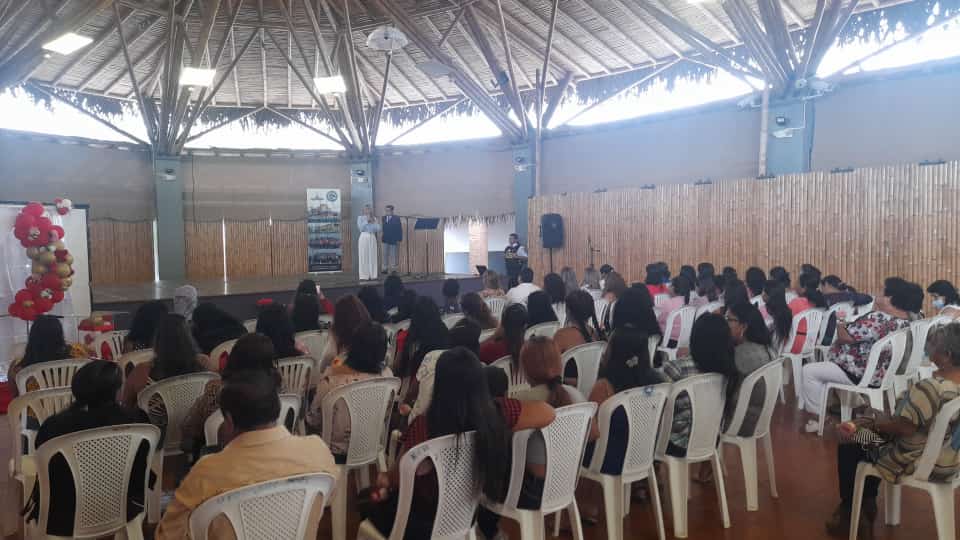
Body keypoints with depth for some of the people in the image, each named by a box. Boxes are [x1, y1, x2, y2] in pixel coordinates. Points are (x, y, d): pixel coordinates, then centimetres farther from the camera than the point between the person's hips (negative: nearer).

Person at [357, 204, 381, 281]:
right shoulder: (360, 217, 6)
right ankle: (364, 276, -6)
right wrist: (367, 221, -7)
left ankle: (372, 275, 5)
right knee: (364, 257, -6)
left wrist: (373, 222, -3)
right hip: (364, 237, -3)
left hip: (372, 238, 3)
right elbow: (360, 228, -9)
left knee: (373, 257, 2)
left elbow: (378, 229, 4)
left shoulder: (374, 218, 14)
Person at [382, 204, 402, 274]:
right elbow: (383, 228, 4)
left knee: (394, 255, 2)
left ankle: (394, 269, 9)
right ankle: (385, 268, 10)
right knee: (385, 254, 5)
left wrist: (399, 239, -12)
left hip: (393, 240, -4)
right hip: (385, 240, 4)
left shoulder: (396, 219, -4)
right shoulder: (384, 218, 8)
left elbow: (399, 229, -8)